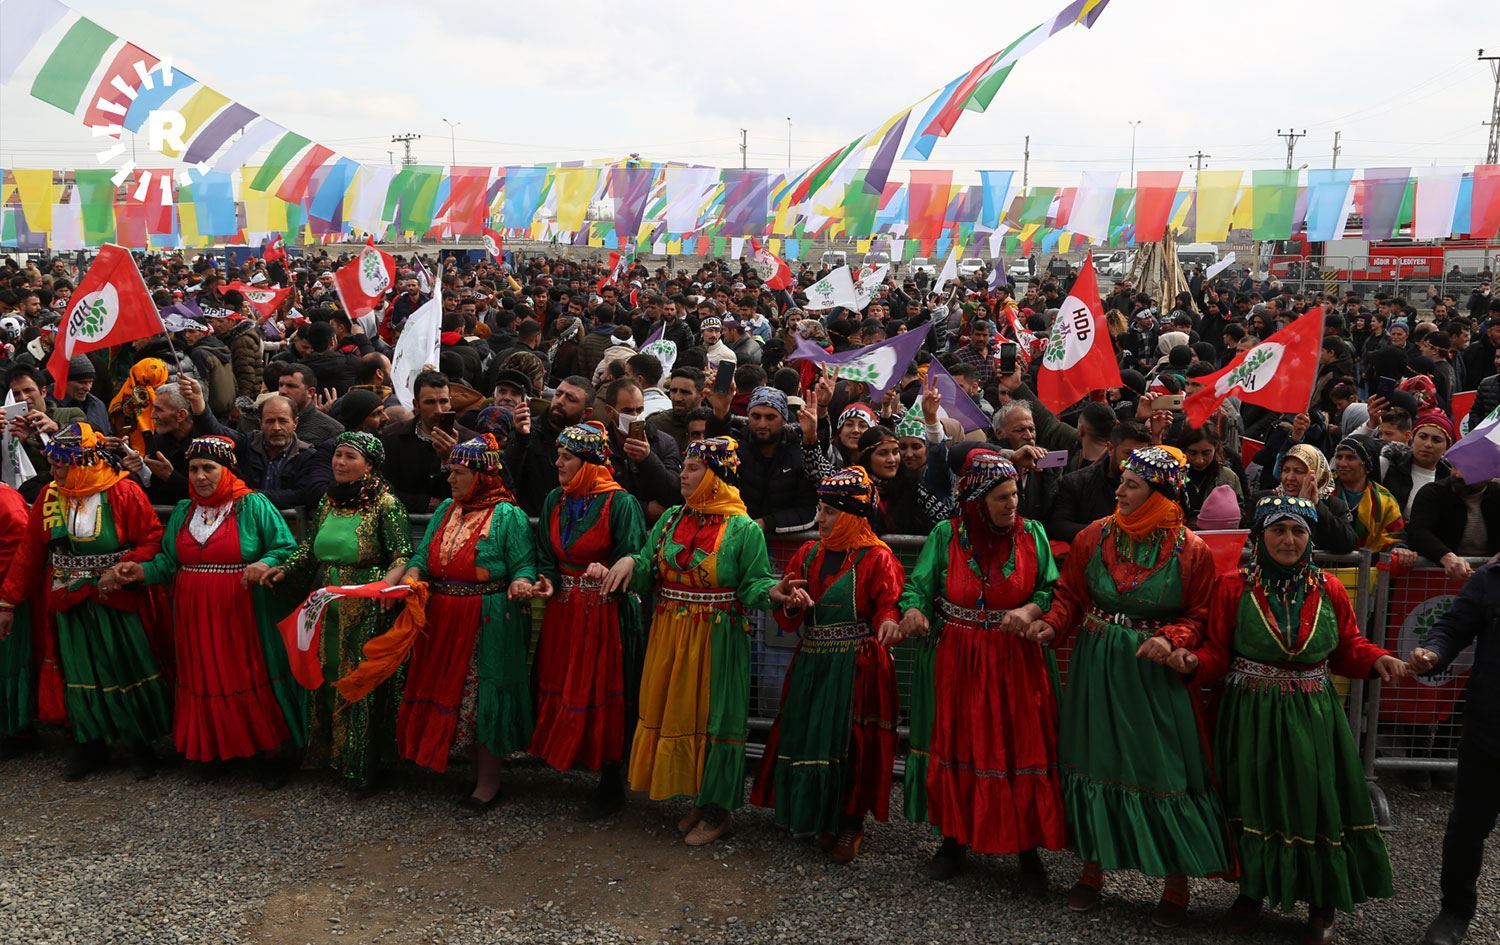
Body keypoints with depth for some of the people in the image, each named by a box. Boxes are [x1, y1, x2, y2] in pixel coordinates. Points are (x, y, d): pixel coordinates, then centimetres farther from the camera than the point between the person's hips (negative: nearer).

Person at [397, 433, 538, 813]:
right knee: (444, 692, 12)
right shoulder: (446, 510, 12)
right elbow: (424, 554, 12)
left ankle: (488, 780, 14)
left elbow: (524, 564, -11)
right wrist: (413, 574, -8)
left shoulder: (508, 515, -9)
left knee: (481, 696, 1)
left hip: (488, 623, -6)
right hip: (442, 620, 7)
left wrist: (520, 582, -32)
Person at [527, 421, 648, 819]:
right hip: (563, 612, 6)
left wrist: (608, 571, -30)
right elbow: (546, 555, 12)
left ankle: (611, 786, 12)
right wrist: (545, 580, -7)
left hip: (606, 613, -6)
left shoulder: (620, 503, -11)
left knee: (603, 697, 0)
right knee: (563, 690, 9)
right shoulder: (555, 501, 8)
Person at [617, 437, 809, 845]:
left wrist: (773, 591, -30)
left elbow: (753, 585, -10)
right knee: (676, 713, 11)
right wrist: (631, 563, -15)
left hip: (716, 640, -5)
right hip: (669, 637, 6)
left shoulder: (743, 529, -8)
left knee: (712, 716, 1)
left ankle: (718, 810, 16)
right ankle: (699, 799, 28)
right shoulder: (671, 518, 7)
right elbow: (649, 571, 6)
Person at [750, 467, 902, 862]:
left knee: (851, 744, 0)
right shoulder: (808, 553, 10)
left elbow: (888, 604, -15)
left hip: (857, 668, -5)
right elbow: (789, 619, 10)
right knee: (807, 738, 7)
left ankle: (850, 825, 18)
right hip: (812, 666, 5)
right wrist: (788, 604, -12)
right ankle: (821, 818, 26)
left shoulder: (876, 558, -6)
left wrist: (888, 621, -37)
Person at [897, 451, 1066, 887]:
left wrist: (1030, 611, -20)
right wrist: (913, 612, -27)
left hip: (1017, 663, 0)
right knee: (958, 749, 9)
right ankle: (955, 839, 26)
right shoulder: (946, 535, -2)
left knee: (1023, 750, 2)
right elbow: (920, 586, -6)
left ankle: (1028, 848, 17)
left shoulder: (1032, 533, 0)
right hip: (958, 664, 0)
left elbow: (1051, 590, -1)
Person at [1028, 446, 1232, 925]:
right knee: (1094, 759, 11)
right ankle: (1093, 868, 28)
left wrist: (1171, 640, -21)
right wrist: (1053, 625, -11)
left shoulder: (1191, 551, -8)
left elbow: (1199, 617, -3)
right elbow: (1070, 595, 7)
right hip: (1095, 669, 3)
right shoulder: (1094, 537, -1)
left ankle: (1176, 882, 21)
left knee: (1163, 772, 2)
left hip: (1154, 674, -3)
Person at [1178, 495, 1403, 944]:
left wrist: (1377, 660, -10)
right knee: (1255, 800, 9)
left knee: (1317, 803, 4)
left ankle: (1322, 905, 24)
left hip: (1312, 717, 1)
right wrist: (1192, 661, -24)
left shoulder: (1329, 591, 1)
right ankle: (1253, 890, 31)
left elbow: (1349, 647, 10)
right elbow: (1217, 653, -4)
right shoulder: (1234, 588, -5)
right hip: (1251, 716, -1)